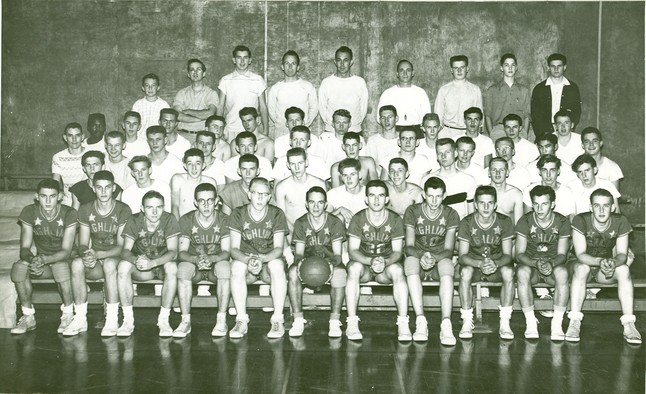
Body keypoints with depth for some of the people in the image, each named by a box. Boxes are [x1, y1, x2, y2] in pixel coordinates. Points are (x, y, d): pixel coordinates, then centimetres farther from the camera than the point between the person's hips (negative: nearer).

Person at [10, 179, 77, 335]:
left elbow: (66, 251, -20)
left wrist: (44, 259, -40)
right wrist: (32, 260, -36)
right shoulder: (29, 212, -8)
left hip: (63, 260, -3)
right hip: (41, 261, 3)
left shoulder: (69, 214, -16)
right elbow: (24, 248, -11)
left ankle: (68, 315, -17)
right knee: (18, 267, -28)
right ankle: (28, 317, -13)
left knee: (61, 266, -38)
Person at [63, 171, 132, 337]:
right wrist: (86, 256, -26)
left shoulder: (123, 210, -8)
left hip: (116, 258, -3)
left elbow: (121, 246, -13)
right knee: (77, 263, -30)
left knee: (109, 263, -38)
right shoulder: (85, 209, 3)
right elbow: (83, 244, 0)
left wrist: (98, 254, -30)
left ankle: (112, 320, -30)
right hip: (95, 262, 3)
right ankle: (80, 318, -23)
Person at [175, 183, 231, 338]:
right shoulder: (186, 220, -5)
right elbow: (182, 252, -9)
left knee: (225, 267, -35)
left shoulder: (224, 220, -7)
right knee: (182, 268, -33)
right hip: (193, 263, 1)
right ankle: (185, 321, -26)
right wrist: (196, 259, -33)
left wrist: (211, 258, -35)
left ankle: (221, 320, -27)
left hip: (216, 262, -1)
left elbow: (226, 252, -12)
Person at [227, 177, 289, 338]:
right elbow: (234, 249, -10)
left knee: (277, 265, -35)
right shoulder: (238, 214, -3)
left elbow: (278, 249, -11)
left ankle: (278, 320, -29)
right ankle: (242, 320, -28)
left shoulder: (277, 214, -4)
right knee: (236, 266, -33)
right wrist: (248, 260, -32)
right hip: (245, 259, 1)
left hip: (269, 260, 0)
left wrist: (262, 259, -33)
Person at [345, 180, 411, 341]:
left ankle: (403, 323, -34)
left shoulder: (395, 220, -5)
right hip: (363, 261, 0)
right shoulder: (358, 219, -7)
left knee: (397, 270, -34)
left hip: (387, 263, 0)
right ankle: (351, 323, -34)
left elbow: (397, 252, -7)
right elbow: (352, 251, -12)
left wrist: (385, 262, -30)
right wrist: (371, 261, -31)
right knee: (354, 268, -34)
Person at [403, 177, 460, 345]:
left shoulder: (451, 215, -1)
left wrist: (434, 258, -31)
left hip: (440, 260, 0)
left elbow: (448, 250, -8)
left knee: (447, 264, -37)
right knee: (410, 261, -36)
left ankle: (446, 324, -45)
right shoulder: (412, 211, -2)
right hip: (418, 257, 0)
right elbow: (409, 246, -8)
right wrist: (421, 255, -31)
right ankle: (420, 322, -39)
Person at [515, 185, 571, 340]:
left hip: (554, 265, 0)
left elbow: (562, 254, -6)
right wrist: (536, 263, -31)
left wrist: (551, 263, -30)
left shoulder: (562, 222, -4)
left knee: (562, 272, -35)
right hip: (530, 263, 0)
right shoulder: (525, 221, -6)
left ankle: (557, 324, -29)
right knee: (522, 271, -36)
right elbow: (519, 254, -10)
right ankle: (530, 322, -27)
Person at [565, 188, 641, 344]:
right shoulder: (580, 220, -19)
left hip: (608, 267, 3)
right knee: (581, 268, -36)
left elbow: (622, 255, -13)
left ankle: (629, 325, -29)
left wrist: (613, 262, -38)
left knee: (624, 269, -28)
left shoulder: (620, 222, -11)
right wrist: (600, 261, -44)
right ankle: (574, 323, -37)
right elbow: (581, 255, -24)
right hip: (584, 264, -2)